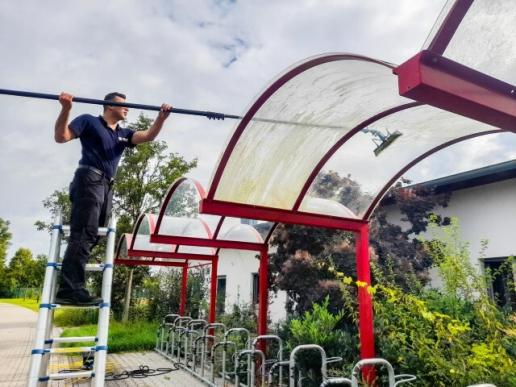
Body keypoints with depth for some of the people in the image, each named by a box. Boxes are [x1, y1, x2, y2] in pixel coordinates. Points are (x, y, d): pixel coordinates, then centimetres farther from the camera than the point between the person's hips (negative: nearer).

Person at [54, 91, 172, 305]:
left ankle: (70, 287, 9)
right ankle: (70, 288, -22)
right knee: (84, 234, -18)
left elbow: (148, 136, 11)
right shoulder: (89, 121, 8)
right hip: (89, 180, -8)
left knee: (90, 236, 5)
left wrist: (161, 117, -3)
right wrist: (65, 108, -17)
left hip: (107, 187, 8)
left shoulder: (123, 134, 24)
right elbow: (60, 137, -3)